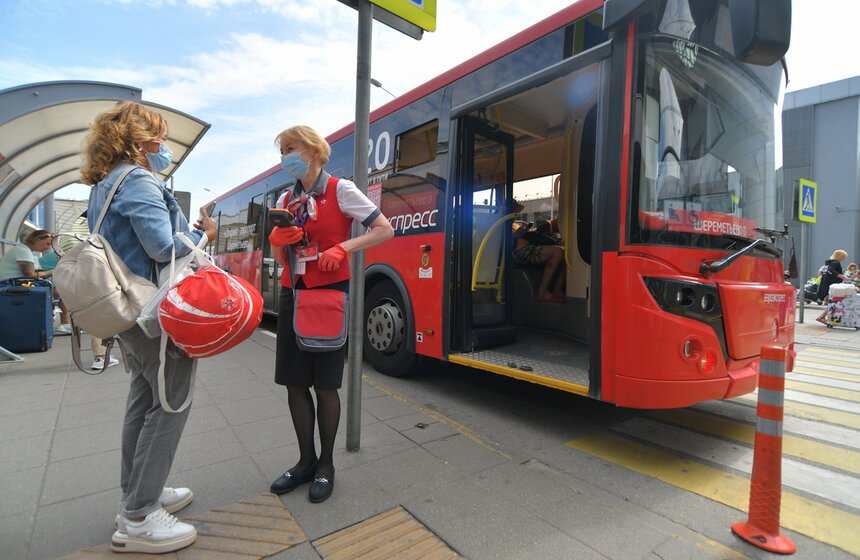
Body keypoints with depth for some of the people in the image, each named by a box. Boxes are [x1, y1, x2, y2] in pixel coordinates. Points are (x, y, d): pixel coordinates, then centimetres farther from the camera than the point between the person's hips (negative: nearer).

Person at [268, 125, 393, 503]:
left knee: (325, 384, 1)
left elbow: (385, 230, -7)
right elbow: (280, 259, 15)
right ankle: (306, 460, 26)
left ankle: (326, 464, 21)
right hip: (292, 293, 6)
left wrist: (342, 248, -17)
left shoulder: (340, 190, -4)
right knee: (294, 382, 8)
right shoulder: (286, 200, 13)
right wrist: (278, 239, -7)